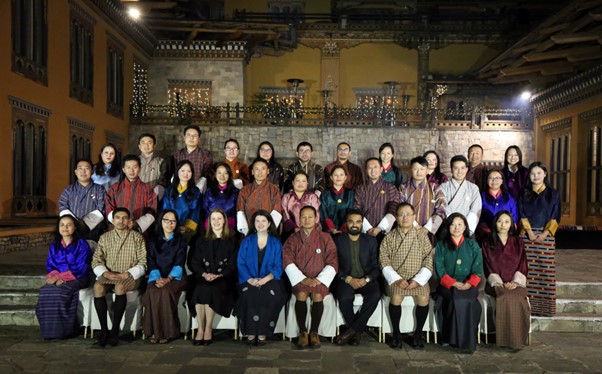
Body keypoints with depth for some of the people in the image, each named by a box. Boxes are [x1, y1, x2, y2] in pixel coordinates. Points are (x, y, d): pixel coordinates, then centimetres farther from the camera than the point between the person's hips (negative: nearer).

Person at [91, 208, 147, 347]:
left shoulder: (137, 237, 3)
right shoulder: (105, 237, 11)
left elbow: (143, 263, -2)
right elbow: (96, 261, 6)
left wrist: (127, 274, -16)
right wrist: (105, 273, -13)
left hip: (130, 277, -2)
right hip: (109, 276, 3)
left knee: (120, 286, -35)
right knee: (98, 286, -30)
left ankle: (115, 330, -26)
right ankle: (104, 329, -22)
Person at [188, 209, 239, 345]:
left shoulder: (231, 240, 10)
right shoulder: (202, 240, 18)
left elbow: (233, 264, 1)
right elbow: (195, 262, 8)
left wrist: (219, 275, -15)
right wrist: (204, 274, -12)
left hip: (224, 279, -2)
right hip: (204, 278, 2)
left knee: (210, 290, -32)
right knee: (199, 289, -31)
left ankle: (208, 329, -23)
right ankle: (200, 329, -24)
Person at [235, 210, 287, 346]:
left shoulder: (276, 243, 9)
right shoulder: (246, 241, 12)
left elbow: (278, 267, 1)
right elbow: (241, 263, 3)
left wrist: (265, 279, -17)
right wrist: (250, 280, -14)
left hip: (270, 280, 0)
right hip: (250, 281, 1)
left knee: (267, 295, -33)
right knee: (249, 295, -32)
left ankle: (263, 333, -24)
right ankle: (250, 332, -24)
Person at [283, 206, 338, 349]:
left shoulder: (325, 238, 5)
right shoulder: (293, 239, 7)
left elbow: (332, 263, 0)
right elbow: (287, 262, -3)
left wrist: (319, 280, -13)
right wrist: (303, 279, -15)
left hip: (320, 279, 0)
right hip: (300, 279, 1)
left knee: (317, 295, -31)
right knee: (301, 294, -31)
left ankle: (314, 332, -13)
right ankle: (302, 332, -14)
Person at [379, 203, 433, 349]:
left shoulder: (422, 236, 4)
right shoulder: (389, 237, 4)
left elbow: (429, 260, -1)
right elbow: (384, 261, -1)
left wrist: (418, 280, -12)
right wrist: (396, 279, -14)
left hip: (418, 278, 1)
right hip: (396, 277, 0)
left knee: (423, 298, -26)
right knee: (396, 297, -29)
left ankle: (418, 333, -3)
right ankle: (396, 333, -7)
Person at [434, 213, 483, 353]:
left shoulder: (473, 245, 12)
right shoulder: (441, 245, 11)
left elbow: (477, 269, 3)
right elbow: (439, 269, 1)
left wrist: (468, 284, -16)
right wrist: (454, 283, -14)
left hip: (468, 286, 0)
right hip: (447, 285, 0)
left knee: (468, 300, -32)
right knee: (455, 298, -32)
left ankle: (468, 340, -24)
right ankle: (450, 337, -23)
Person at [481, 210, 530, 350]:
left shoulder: (517, 242, 15)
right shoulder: (487, 243, 10)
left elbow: (522, 265, 8)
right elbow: (488, 267, 4)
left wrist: (515, 282, -8)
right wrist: (499, 283, -11)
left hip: (516, 283, 1)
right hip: (496, 283, -1)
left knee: (518, 300, -31)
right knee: (505, 298, -33)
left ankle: (518, 340, -21)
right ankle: (504, 339, -25)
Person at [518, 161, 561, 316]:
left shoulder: (553, 194, 7)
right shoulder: (524, 194, 11)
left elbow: (555, 217, 2)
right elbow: (521, 215, 5)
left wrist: (545, 233, -10)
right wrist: (529, 232, -9)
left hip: (546, 236, -1)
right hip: (527, 235, 1)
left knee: (545, 269, -3)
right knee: (527, 270, -2)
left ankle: (545, 305, 3)